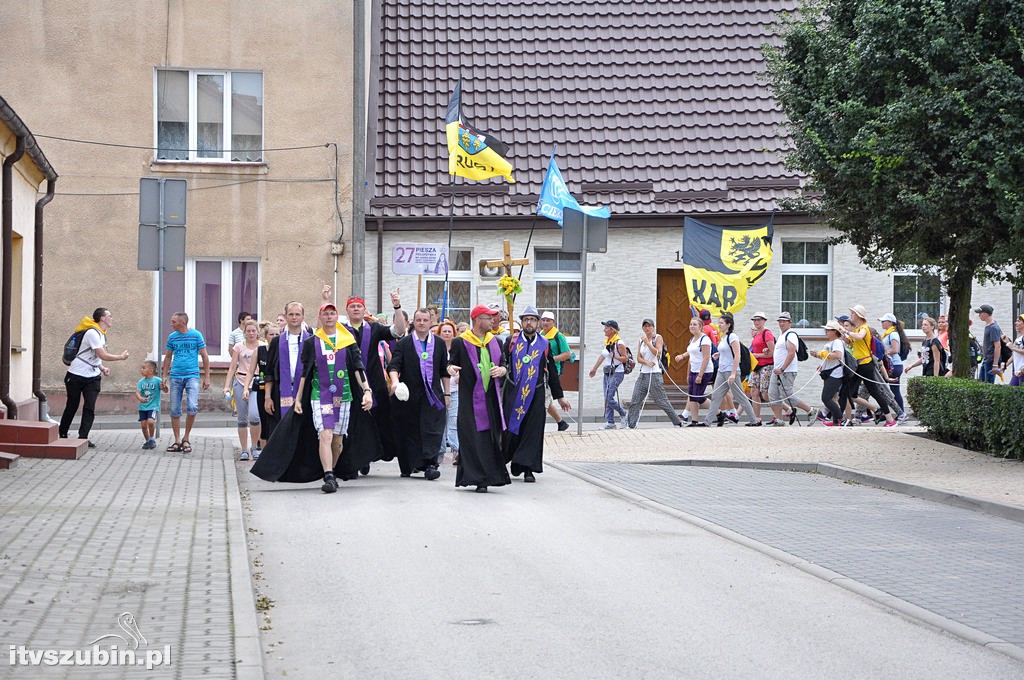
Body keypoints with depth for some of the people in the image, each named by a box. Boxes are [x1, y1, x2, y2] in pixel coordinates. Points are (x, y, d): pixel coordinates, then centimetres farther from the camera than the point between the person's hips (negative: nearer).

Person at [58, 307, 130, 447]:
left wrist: (102, 368, 7)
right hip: (76, 376, -7)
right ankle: (62, 434, 22)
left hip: (92, 377, 7)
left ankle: (83, 437, -6)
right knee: (72, 406, 6)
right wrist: (121, 357, -12)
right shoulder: (92, 333, -18)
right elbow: (102, 355, -23)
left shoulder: (101, 334, 11)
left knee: (90, 408, -5)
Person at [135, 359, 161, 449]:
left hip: (153, 406, -4)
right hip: (143, 407, 4)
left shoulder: (157, 380, -8)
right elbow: (137, 393, -5)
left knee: (150, 421, -23)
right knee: (143, 424, 1)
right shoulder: (141, 381, 3)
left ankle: (152, 439, -1)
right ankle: (147, 441, 22)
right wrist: (140, 398, -27)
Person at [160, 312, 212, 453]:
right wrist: (164, 377, 13)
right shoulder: (172, 337, 9)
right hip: (175, 376, 3)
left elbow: (204, 357, 4)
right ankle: (177, 441, 11)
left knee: (192, 407, -16)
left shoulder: (196, 335, 0)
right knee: (175, 410, 2)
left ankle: (186, 438, 0)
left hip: (192, 376, -3)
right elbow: (168, 358, 17)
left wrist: (207, 377, 0)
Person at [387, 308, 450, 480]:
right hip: (408, 395, -1)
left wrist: (447, 393, 11)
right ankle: (409, 465, 15)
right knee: (409, 431, 4)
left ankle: (429, 464, -13)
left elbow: (445, 371, 14)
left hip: (432, 395, 1)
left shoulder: (439, 343, 10)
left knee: (432, 430, -10)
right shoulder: (403, 343, 3)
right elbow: (394, 365, -7)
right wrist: (395, 381, -26)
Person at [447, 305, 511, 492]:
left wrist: (501, 370, -4)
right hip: (470, 398, -4)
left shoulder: (495, 342, 13)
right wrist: (451, 369, -23)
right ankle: (478, 478, -5)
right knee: (473, 439, -8)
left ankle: (485, 478, 6)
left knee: (491, 438, 1)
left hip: (492, 398, 4)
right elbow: (451, 364, -1)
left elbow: (504, 365, 18)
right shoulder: (460, 342, -1)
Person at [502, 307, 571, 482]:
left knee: (532, 431, -3)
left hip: (535, 394, 1)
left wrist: (559, 396, 15)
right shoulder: (512, 342, 6)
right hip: (513, 393, -1)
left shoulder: (544, 344, 9)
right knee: (510, 427, -1)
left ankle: (527, 468, 0)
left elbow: (552, 372, 14)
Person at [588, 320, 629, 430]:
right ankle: (610, 423, 9)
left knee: (609, 398, -14)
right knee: (607, 399, 5)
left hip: (617, 373, -9)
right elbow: (603, 356, 24)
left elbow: (625, 358, -13)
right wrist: (594, 368, 30)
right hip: (607, 373, 9)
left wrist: (614, 356, -26)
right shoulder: (607, 341, 13)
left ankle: (623, 414, 7)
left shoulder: (619, 343, -13)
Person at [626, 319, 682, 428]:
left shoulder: (658, 338, -1)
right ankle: (631, 426, 0)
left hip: (654, 374, -6)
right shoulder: (641, 340, 15)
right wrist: (646, 362, -10)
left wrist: (647, 342, -16)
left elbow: (658, 353, -15)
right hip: (643, 373, 6)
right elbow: (638, 358, 9)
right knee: (634, 401, -2)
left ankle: (678, 423, 6)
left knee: (662, 401, -4)